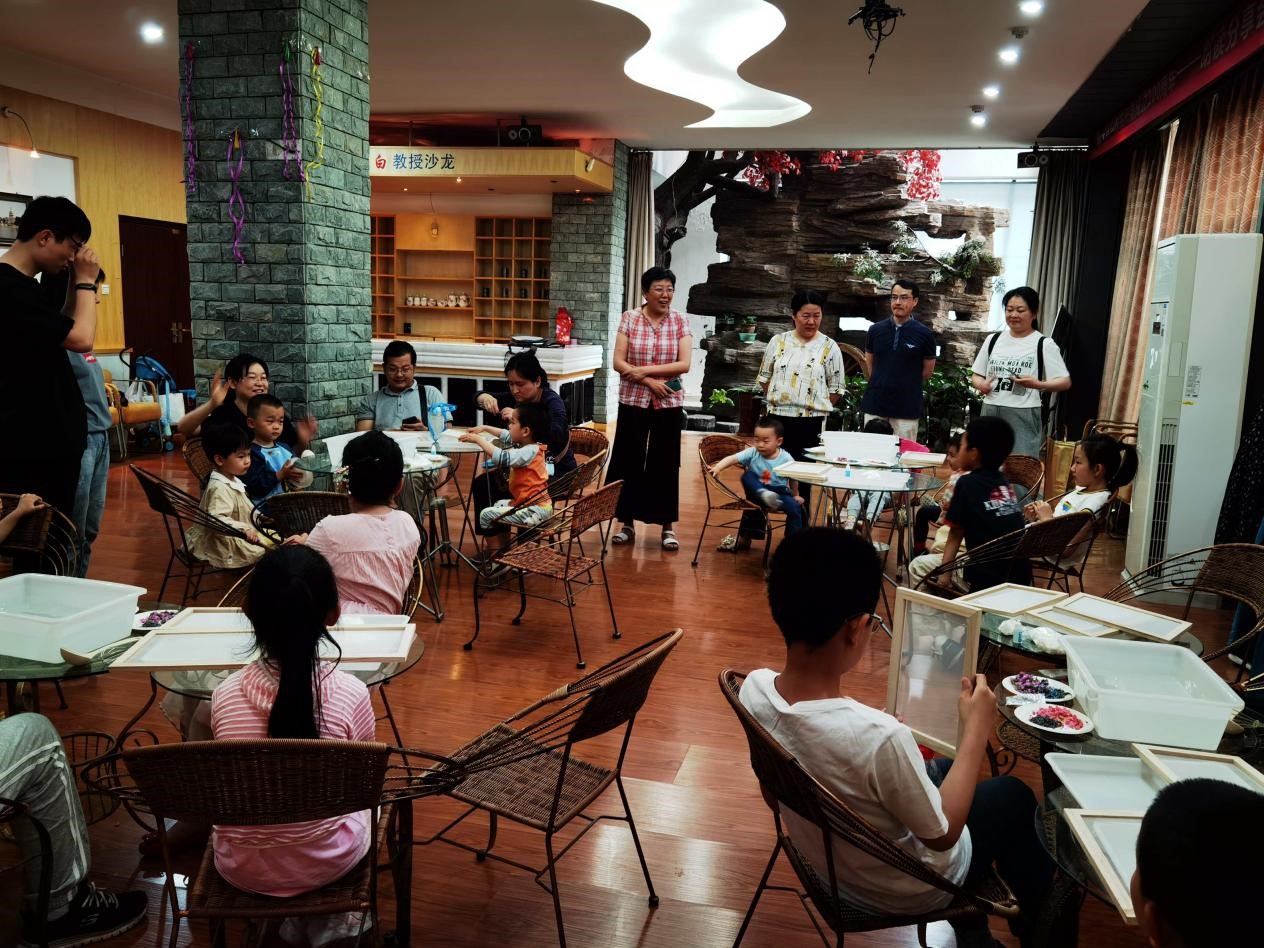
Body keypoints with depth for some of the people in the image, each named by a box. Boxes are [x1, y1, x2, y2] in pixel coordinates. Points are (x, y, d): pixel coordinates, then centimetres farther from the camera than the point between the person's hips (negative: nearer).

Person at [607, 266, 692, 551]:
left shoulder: (680, 322, -1)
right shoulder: (629, 319, -1)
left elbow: (684, 364, -9)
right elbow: (618, 362, -6)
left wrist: (643, 370, -16)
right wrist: (649, 382, -16)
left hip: (669, 403, 0)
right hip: (633, 400, 0)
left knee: (665, 463, 6)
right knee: (628, 461, 5)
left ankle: (668, 526, 16)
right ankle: (627, 523, 18)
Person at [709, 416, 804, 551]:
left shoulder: (786, 459, -13)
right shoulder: (752, 453, -13)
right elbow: (732, 458, -24)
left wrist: (794, 495, 8)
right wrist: (717, 467, -40)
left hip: (780, 492, 0)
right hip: (757, 491, 0)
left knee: (795, 507, -24)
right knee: (747, 476, -25)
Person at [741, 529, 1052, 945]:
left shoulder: (753, 688, -22)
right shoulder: (880, 736, -41)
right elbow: (942, 835, -22)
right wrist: (977, 730, -16)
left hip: (822, 859, 5)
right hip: (905, 892, -5)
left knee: (942, 770, 29)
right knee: (1013, 795, 20)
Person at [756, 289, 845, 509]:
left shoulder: (829, 347, -1)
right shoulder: (778, 341, 4)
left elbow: (836, 389, 3)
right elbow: (764, 377, 12)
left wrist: (817, 408, -2)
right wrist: (777, 400, 5)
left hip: (811, 421, -1)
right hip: (778, 417, 2)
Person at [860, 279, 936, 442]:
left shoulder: (924, 334, -2)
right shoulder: (876, 330, 5)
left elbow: (928, 370, 7)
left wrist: (906, 385, 12)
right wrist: (882, 384, 13)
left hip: (907, 408, -2)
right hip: (874, 404, 3)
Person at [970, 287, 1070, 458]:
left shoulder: (1044, 344, -1)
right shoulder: (993, 340, 12)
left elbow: (1065, 382, -3)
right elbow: (976, 375, 18)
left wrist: (1038, 384, -21)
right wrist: (981, 385, -5)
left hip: (1023, 416, -4)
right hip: (990, 413, 4)